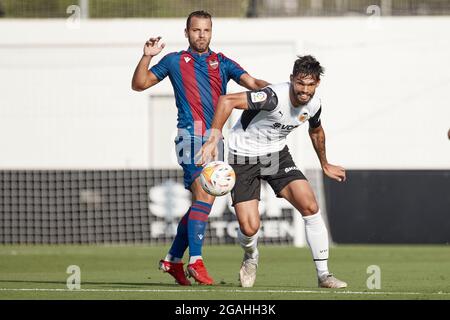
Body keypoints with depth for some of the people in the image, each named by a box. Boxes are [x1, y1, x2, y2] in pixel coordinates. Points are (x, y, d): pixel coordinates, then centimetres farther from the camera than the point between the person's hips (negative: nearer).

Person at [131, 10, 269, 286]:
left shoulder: (222, 63, 15)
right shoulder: (175, 61, 9)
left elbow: (251, 82, 3)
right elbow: (140, 84, 10)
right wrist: (147, 57, -6)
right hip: (191, 136, -5)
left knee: (201, 203, 10)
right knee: (204, 196, -21)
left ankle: (173, 259, 23)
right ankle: (196, 261, -23)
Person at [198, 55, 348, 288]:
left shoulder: (313, 104, -6)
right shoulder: (274, 97, -30)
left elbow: (316, 131, 18)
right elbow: (226, 101, -34)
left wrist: (325, 165, 31)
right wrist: (214, 139, -41)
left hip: (277, 154, 5)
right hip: (244, 156, -5)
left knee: (310, 206, -14)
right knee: (249, 228, -13)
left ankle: (323, 274, -1)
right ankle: (251, 256, 27)